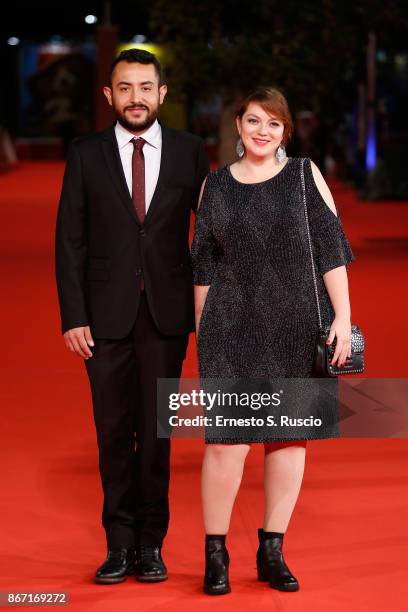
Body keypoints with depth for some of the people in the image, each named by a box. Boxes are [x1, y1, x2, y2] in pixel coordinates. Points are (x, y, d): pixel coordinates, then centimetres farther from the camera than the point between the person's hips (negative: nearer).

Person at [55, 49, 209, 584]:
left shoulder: (189, 151, 2)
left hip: (167, 313, 0)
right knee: (114, 430, 6)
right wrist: (73, 316, -6)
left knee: (156, 430, 6)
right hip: (107, 313, 0)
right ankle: (120, 543, 14)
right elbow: (70, 240, 0)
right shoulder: (86, 155, 1)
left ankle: (151, 542, 15)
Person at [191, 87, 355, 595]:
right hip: (233, 326, 0)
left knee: (289, 436, 5)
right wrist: (202, 333, 9)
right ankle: (215, 553, 5)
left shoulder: (304, 175, 4)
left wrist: (342, 315, -7)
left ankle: (272, 552, 16)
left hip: (298, 325, 0)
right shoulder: (215, 185, 7)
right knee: (227, 440, -7)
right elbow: (204, 266, 11)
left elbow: (331, 247, 0)